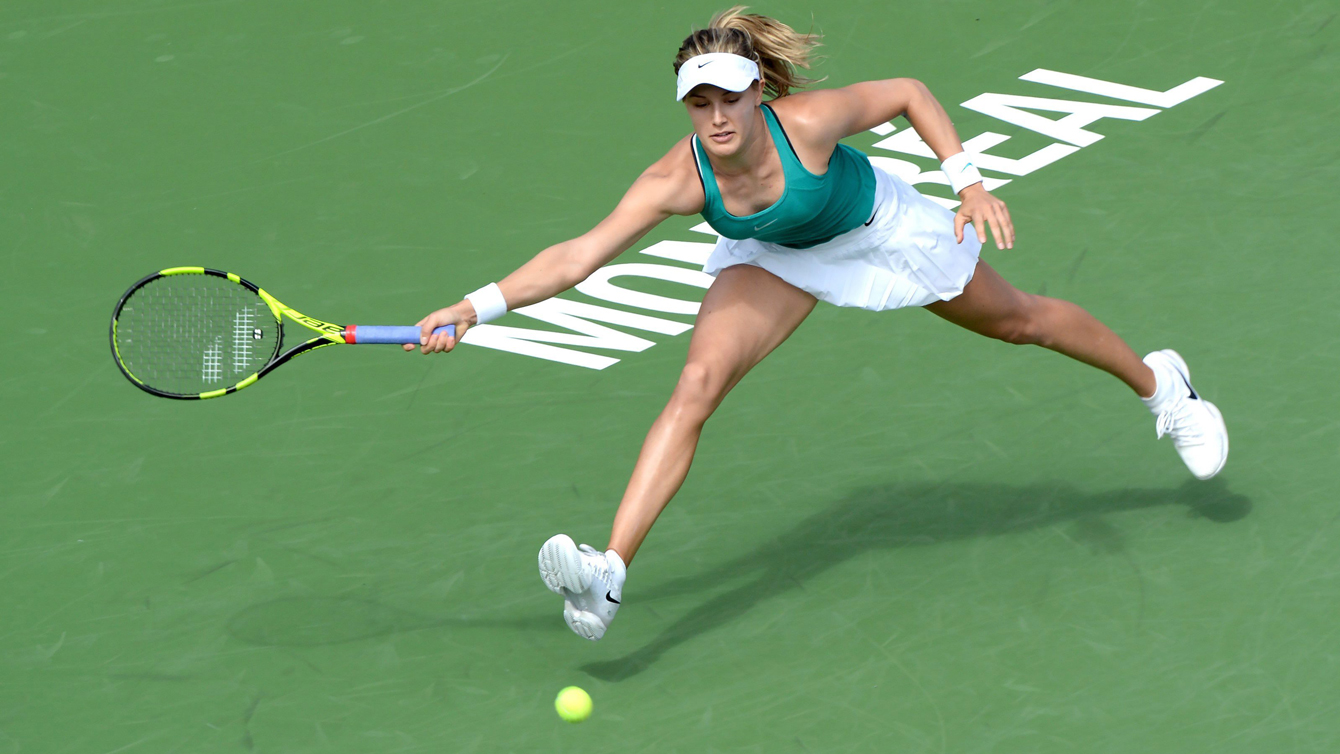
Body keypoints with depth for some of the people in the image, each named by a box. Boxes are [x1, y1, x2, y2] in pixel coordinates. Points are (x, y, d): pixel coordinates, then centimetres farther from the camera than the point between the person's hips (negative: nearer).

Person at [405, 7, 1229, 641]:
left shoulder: (806, 122, -38)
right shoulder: (678, 181, -33)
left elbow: (908, 92, -22)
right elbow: (577, 256, -36)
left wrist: (969, 181, -29)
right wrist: (478, 307, -46)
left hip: (881, 230, -1)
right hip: (776, 257, 1)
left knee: (1020, 320, 17)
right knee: (697, 386, -19)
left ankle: (1156, 380, 46)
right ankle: (610, 574, -23)